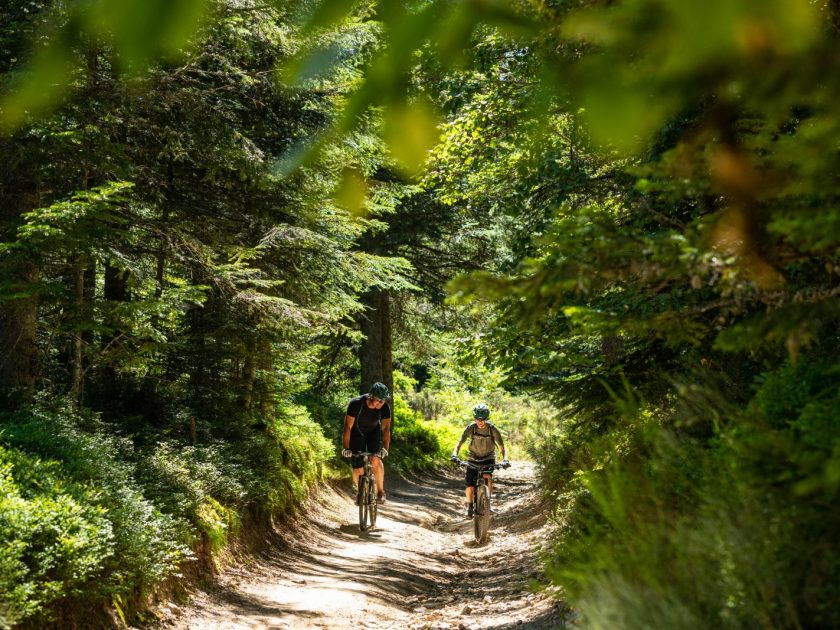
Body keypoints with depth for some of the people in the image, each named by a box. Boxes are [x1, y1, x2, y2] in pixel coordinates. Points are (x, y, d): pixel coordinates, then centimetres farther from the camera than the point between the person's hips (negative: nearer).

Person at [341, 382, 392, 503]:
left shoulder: (385, 407, -26)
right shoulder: (356, 403, -33)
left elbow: (386, 428, -28)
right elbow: (348, 426, -32)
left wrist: (385, 448, -40)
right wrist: (345, 447, -40)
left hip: (374, 432, 1)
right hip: (357, 433, -1)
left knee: (376, 460, -21)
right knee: (357, 468, -8)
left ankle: (380, 492, -8)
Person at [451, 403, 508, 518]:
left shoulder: (492, 429, -20)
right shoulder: (471, 428, -19)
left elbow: (502, 447, -20)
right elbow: (459, 444, -20)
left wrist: (505, 460, -39)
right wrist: (454, 455, -40)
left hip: (488, 458, -1)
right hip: (473, 459, 1)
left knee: (488, 476, -31)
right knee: (470, 487, -10)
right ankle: (469, 507, 16)